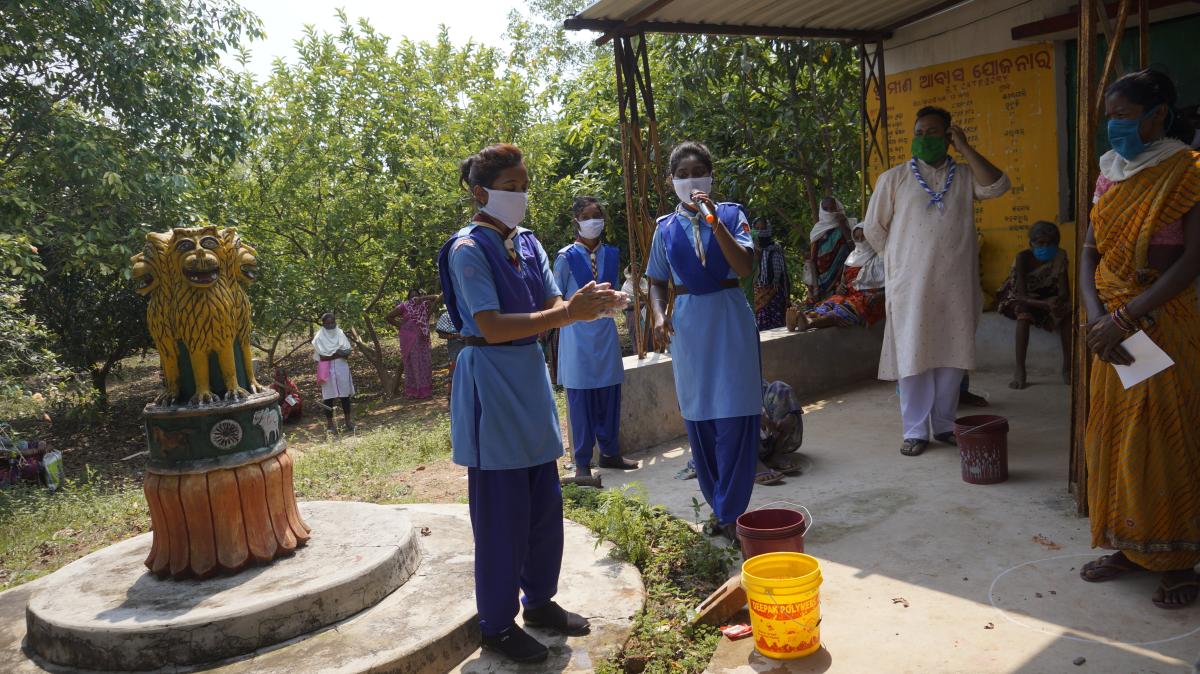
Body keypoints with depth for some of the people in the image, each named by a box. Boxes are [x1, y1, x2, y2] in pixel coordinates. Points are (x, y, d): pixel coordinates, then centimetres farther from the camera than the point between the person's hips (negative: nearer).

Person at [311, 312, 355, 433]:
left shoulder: (340, 334, 8)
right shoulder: (319, 337, 0)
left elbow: (347, 351, 0)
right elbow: (321, 356, -10)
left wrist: (332, 353, -15)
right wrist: (339, 353, -11)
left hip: (341, 368, 3)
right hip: (327, 370, -2)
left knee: (345, 395, 3)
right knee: (328, 396, 0)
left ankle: (348, 421, 12)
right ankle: (329, 424, 7)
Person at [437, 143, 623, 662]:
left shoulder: (527, 243, 9)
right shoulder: (468, 250, -13)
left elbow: (552, 306, 5)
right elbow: (492, 327, -21)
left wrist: (588, 305, -17)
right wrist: (568, 313, -25)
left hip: (531, 376, 8)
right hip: (490, 384, -7)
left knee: (545, 502, 14)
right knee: (502, 511, 1)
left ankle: (540, 600, 32)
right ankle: (497, 624, 17)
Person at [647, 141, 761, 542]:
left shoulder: (731, 214, 1)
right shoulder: (666, 228, 9)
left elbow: (745, 267, -13)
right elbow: (657, 283, 14)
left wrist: (714, 220, -18)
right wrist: (659, 316, -5)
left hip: (729, 320, -3)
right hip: (687, 324, 3)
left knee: (734, 418, -5)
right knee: (698, 419, 7)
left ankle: (731, 513, 3)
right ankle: (717, 505, 22)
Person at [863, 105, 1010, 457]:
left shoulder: (964, 176, 10)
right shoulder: (894, 178, 5)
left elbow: (997, 186, -10)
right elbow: (874, 228, 8)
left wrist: (964, 147, -5)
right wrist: (900, 259, 9)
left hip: (956, 284, 2)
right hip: (911, 284, -2)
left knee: (951, 355, 8)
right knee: (914, 355, -1)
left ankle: (944, 425, 20)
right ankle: (915, 431, 7)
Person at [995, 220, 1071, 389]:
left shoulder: (1060, 256, -16)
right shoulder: (1023, 258, -26)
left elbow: (1064, 291, -18)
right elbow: (1022, 296, -31)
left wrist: (1058, 300, -42)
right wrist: (1044, 304, -49)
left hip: (1048, 297, 3)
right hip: (1023, 299, -3)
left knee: (1067, 313, -26)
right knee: (1023, 314, -36)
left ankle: (1067, 367, -14)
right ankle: (1019, 370, -34)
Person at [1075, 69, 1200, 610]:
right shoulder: (1110, 173, 10)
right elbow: (1089, 251, 6)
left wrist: (1126, 317, -21)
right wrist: (1096, 317, -9)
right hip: (1112, 324, 6)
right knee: (1111, 438, 9)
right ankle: (1129, 548, 23)